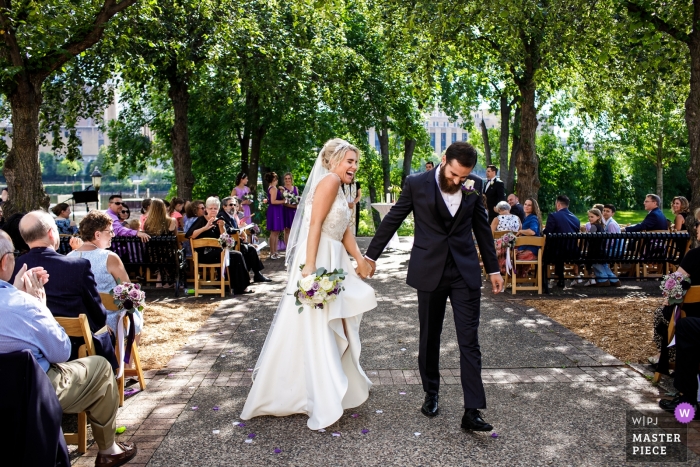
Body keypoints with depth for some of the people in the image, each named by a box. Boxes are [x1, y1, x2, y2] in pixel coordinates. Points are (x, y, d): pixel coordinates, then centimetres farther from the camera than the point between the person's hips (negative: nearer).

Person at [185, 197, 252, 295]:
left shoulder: (218, 221, 16)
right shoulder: (201, 220, -2)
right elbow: (188, 235, -17)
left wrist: (221, 227, -8)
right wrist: (205, 227, -24)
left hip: (216, 252, 6)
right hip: (204, 254, -6)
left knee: (237, 255, -18)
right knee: (236, 256, -22)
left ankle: (240, 287, -13)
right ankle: (239, 287, -14)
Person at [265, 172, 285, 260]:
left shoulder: (271, 188, 16)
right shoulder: (273, 188, -14)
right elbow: (273, 201, -21)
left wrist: (280, 192, 14)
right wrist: (283, 201, -15)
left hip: (276, 211, 10)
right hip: (275, 211, -10)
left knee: (276, 233, 12)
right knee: (274, 232, -6)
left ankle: (274, 252, 16)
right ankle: (272, 253, -3)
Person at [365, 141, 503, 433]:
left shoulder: (475, 186, 1)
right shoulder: (417, 184, -6)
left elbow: (482, 227, 11)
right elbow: (392, 220, 1)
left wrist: (493, 268, 14)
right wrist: (371, 256, 5)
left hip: (465, 272, 1)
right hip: (429, 272, -1)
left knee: (469, 342, -2)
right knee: (429, 339, 12)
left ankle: (472, 412, 3)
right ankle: (431, 394, 31)